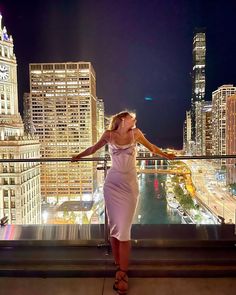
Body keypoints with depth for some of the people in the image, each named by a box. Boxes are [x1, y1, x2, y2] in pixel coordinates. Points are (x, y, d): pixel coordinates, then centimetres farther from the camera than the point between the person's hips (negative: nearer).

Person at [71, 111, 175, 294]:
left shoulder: (136, 133, 6)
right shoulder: (109, 135, 3)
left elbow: (150, 146, 23)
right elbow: (94, 148, 19)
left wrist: (165, 155, 33)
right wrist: (79, 156, 30)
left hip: (129, 184, 0)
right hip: (112, 183, 0)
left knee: (124, 229, -6)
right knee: (114, 226, 3)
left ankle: (122, 273, 1)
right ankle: (119, 267, 17)